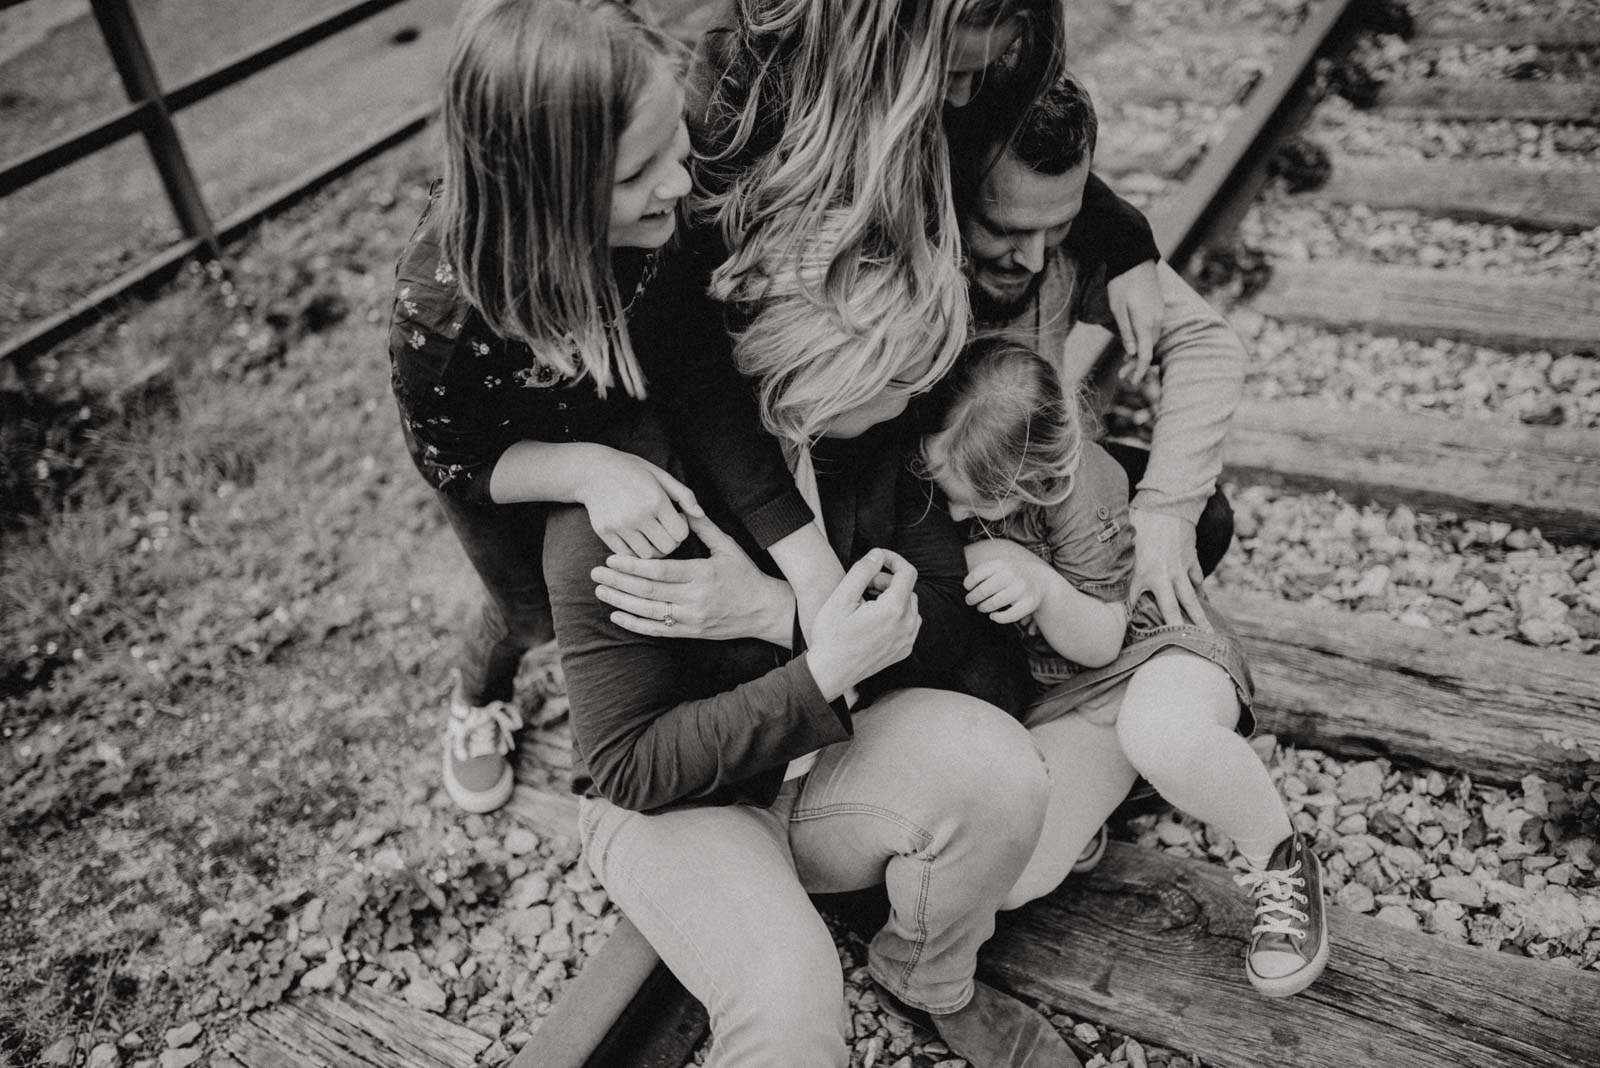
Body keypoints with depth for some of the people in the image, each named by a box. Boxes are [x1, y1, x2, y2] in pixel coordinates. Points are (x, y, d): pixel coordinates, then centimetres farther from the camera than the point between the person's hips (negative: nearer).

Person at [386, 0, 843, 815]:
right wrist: (585, 471, -43)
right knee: (535, 611, 21)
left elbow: (700, 380, -34)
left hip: (612, 418, 2)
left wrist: (808, 559, -41)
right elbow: (449, 456, -25)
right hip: (495, 469, -2)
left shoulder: (657, 216, -36)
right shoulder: (442, 304, -43)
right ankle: (475, 701, 56)